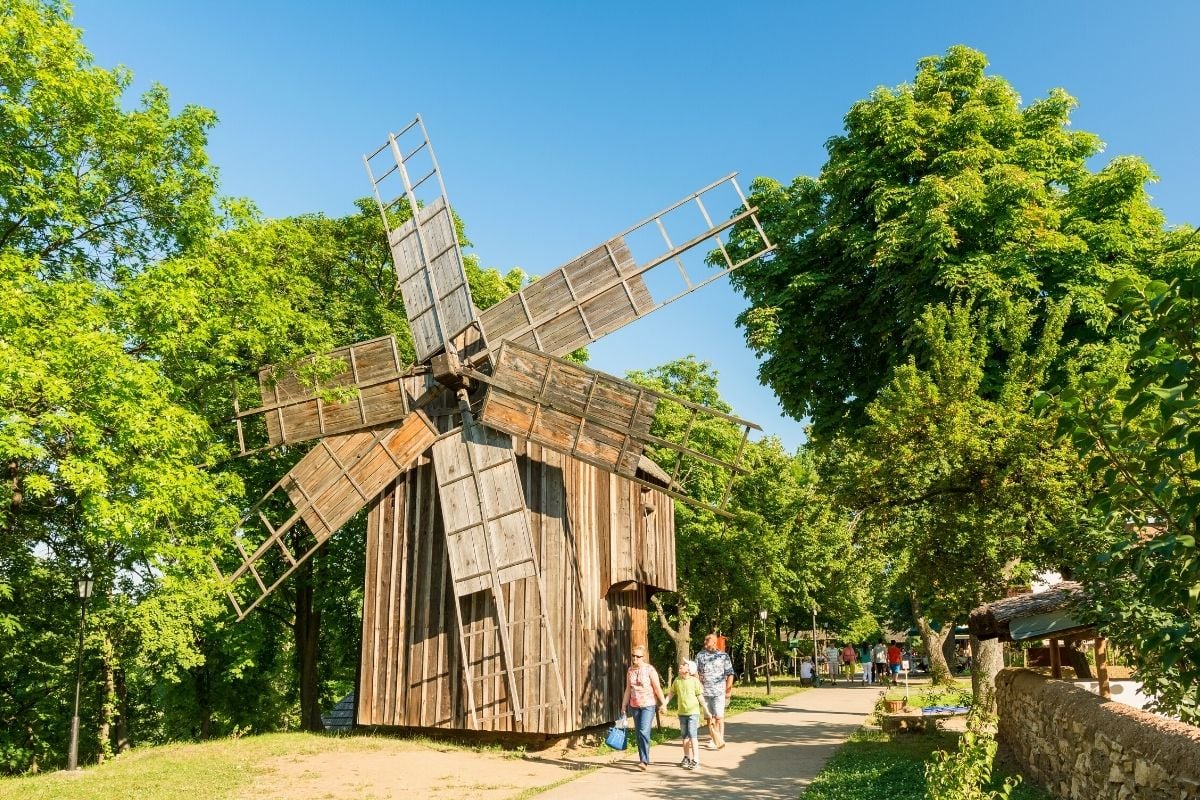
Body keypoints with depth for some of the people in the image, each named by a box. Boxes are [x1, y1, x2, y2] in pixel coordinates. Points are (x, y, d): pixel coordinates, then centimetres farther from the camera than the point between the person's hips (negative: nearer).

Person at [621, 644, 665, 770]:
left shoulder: (649, 669, -9)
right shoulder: (630, 670, 6)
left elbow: (657, 688, -9)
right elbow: (628, 689, 14)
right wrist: (624, 705, 14)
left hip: (648, 705, -5)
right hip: (635, 705, 5)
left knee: (644, 731, -16)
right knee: (639, 733, 9)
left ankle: (644, 760, -15)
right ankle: (643, 759, 19)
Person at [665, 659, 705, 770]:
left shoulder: (694, 681, -9)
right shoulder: (677, 681, 2)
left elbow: (700, 696, -4)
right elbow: (671, 693, 12)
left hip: (693, 712, -5)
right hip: (682, 712, 5)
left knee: (692, 736, -10)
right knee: (684, 736, 14)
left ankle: (695, 760, -8)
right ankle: (687, 757, 27)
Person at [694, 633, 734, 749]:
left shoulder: (723, 656, 1)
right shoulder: (700, 655, 7)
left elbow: (730, 674, 2)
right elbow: (696, 672, 8)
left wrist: (728, 690, -3)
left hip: (719, 691, -3)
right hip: (705, 691, 3)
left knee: (719, 717, -8)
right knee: (709, 717, 8)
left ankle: (720, 740, -3)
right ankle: (713, 739, 18)